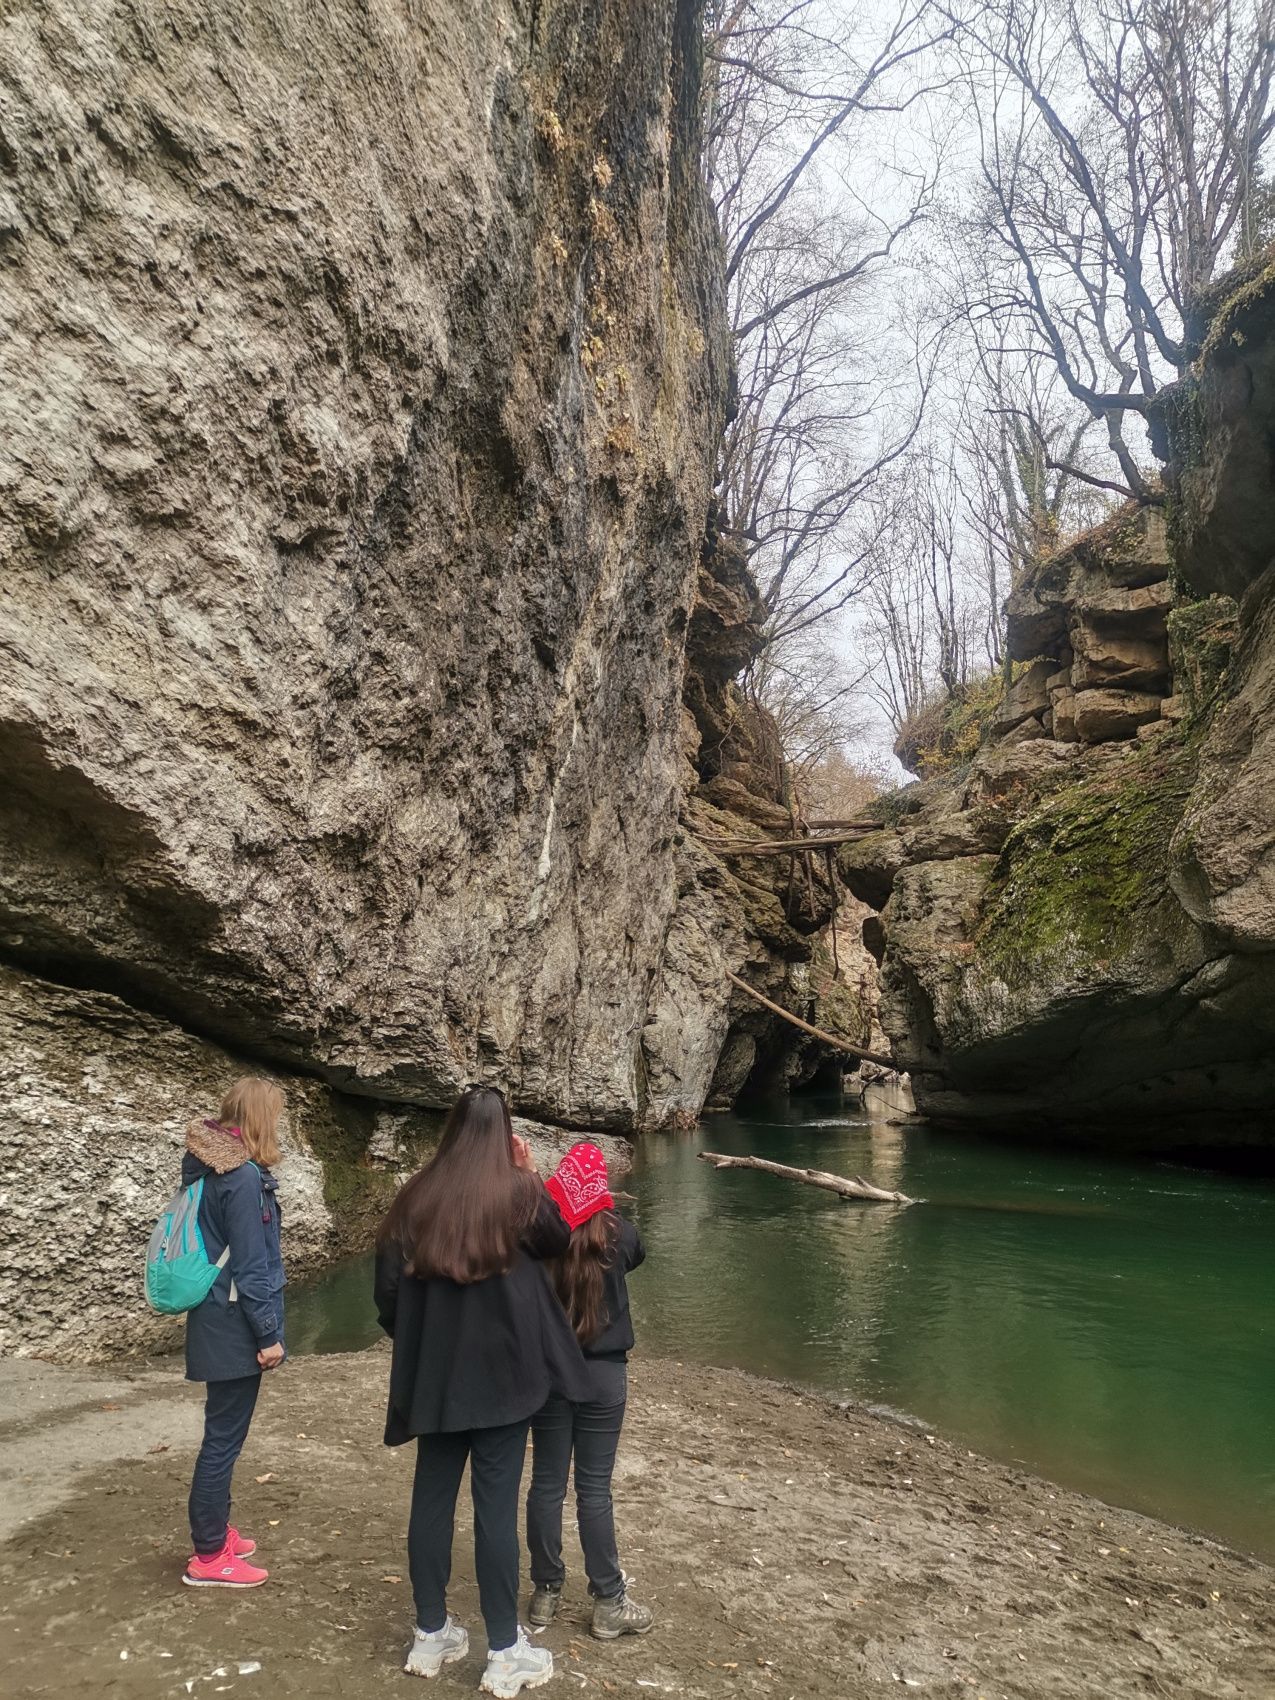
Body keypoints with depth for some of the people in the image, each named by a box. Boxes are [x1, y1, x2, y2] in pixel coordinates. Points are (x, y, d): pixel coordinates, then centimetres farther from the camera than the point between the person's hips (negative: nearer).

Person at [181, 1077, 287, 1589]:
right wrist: (269, 1334, -14)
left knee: (223, 1433, 20)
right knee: (224, 1437, 3)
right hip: (235, 1327, -9)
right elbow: (249, 1264, -21)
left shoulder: (210, 1167, 6)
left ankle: (214, 1531, 34)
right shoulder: (244, 1177, -22)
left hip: (217, 1322, 9)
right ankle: (208, 1556, 15)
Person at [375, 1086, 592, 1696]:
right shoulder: (516, 1191, -11)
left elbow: (388, 1289, 1)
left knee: (431, 1497, 14)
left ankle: (430, 1635, 28)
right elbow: (557, 1240, 9)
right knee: (496, 1505, 4)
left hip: (434, 1373, 3)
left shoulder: (416, 1197, -2)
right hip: (503, 1373, -3)